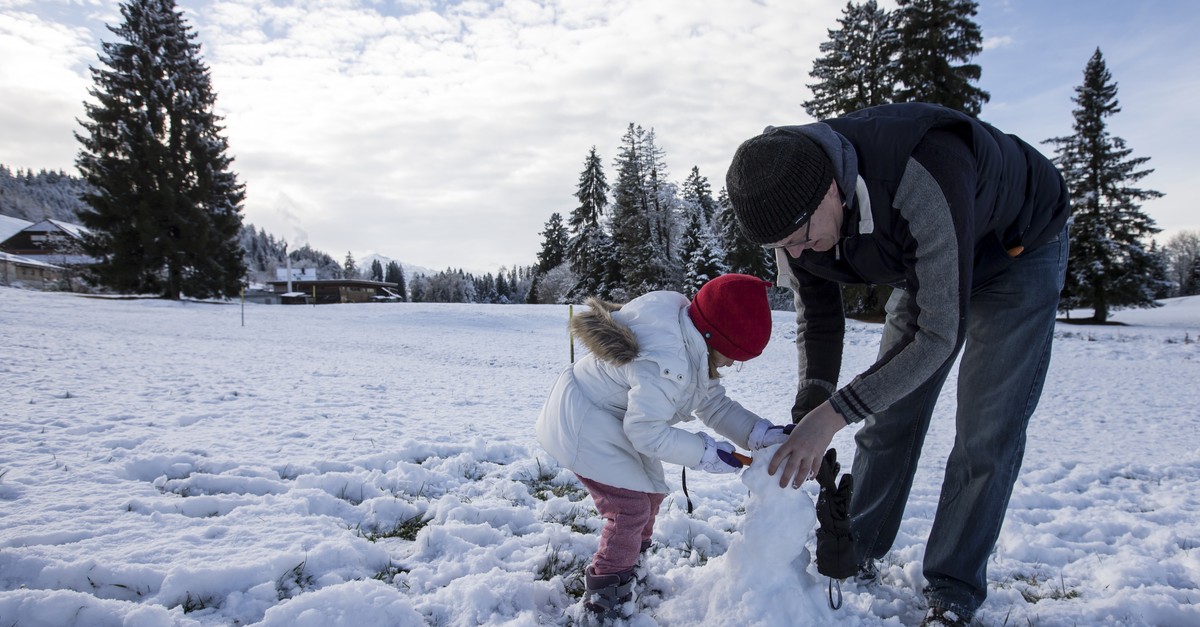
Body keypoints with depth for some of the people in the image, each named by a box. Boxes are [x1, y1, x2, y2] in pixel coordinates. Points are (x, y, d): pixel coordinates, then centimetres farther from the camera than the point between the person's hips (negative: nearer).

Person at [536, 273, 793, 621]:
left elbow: (715, 405, 4)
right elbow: (646, 431, -29)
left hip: (613, 425, 10)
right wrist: (708, 453, -21)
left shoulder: (692, 348, 0)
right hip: (582, 424, -10)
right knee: (631, 508, -9)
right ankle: (604, 598, 9)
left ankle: (627, 564, 39)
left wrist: (764, 435, -8)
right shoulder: (667, 362, -33)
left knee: (650, 493, 18)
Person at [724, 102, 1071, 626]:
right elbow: (818, 316, -11)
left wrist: (835, 412, -39)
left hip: (1019, 249, -5)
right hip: (926, 262, 5)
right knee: (887, 416, 5)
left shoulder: (924, 179, -45)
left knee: (985, 435, -10)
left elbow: (939, 333, -39)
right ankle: (857, 552, 21)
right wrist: (808, 417, -22)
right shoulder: (793, 207, -24)